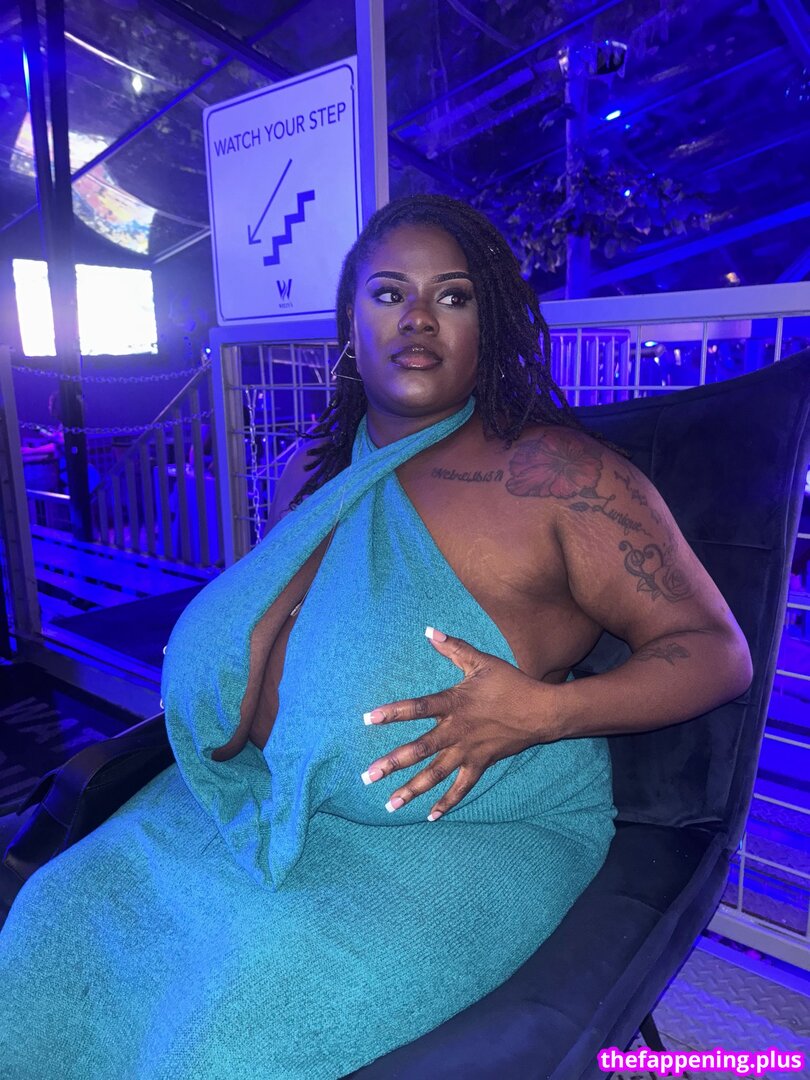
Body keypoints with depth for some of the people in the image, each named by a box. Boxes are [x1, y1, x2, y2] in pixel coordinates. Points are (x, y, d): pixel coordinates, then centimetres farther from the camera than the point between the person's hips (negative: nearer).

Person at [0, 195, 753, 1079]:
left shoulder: (557, 473, -10)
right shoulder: (315, 469, 10)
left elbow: (717, 651, -8)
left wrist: (545, 711, -24)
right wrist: (209, 670, 5)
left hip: (471, 824, -5)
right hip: (265, 798, 6)